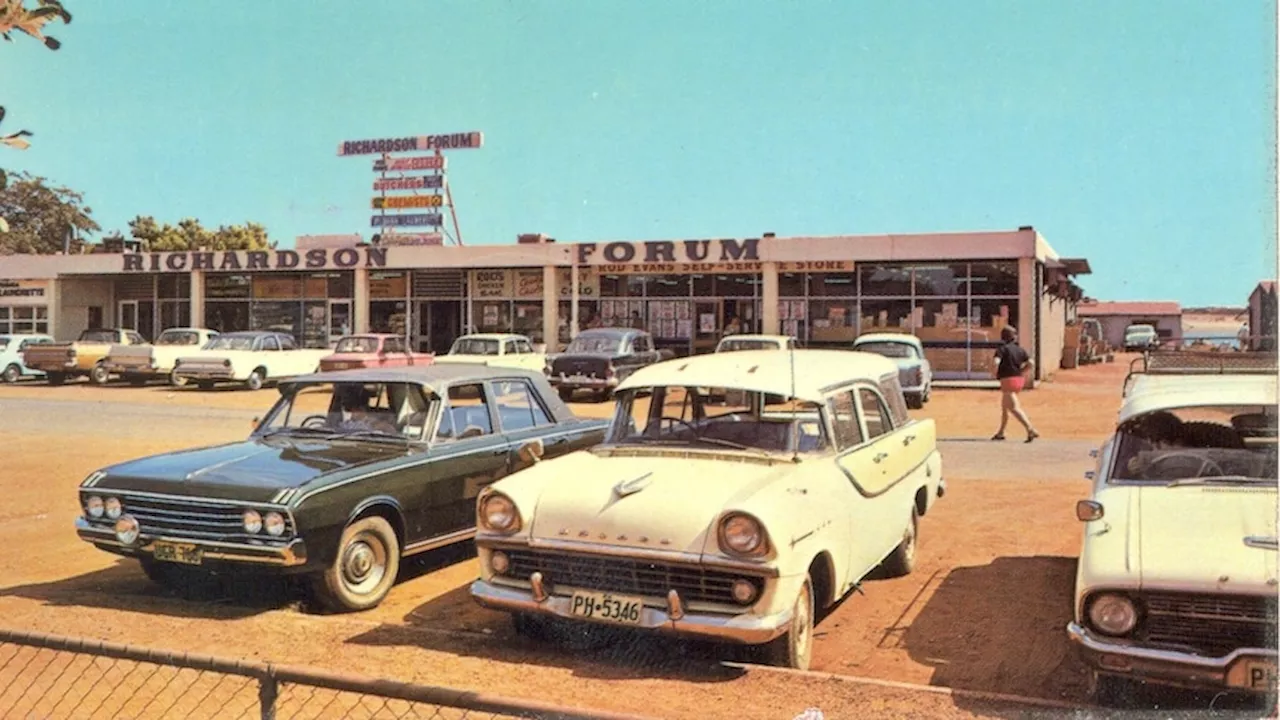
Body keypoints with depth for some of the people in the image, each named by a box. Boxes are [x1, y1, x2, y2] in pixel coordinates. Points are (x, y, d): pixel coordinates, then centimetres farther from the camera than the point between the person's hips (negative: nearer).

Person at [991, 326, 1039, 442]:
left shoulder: (1002, 348, -9)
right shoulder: (1020, 349, 10)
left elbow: (996, 362, -25)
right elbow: (1031, 363, 3)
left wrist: (995, 374, -7)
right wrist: (1021, 373, 11)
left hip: (1008, 380, -8)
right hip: (1019, 380, 8)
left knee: (1014, 408, -12)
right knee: (1004, 406, 21)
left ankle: (1031, 430, -25)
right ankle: (1000, 433, 29)